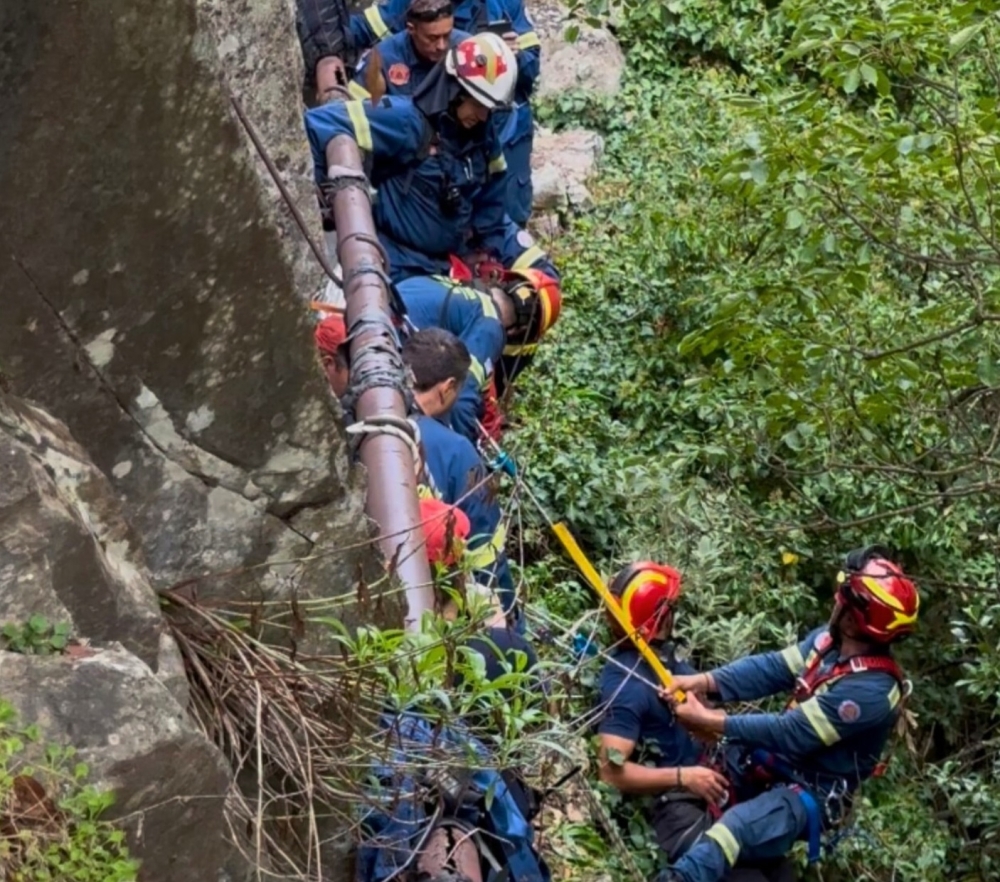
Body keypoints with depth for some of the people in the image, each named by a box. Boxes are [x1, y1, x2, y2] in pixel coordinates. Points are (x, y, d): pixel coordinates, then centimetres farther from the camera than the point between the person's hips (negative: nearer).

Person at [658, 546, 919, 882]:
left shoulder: (869, 691, -27)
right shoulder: (829, 640, -1)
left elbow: (791, 734, -26)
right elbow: (771, 669, -2)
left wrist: (711, 722, -24)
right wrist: (703, 681, -17)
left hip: (809, 797, -11)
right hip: (776, 766, 11)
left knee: (734, 828, -38)